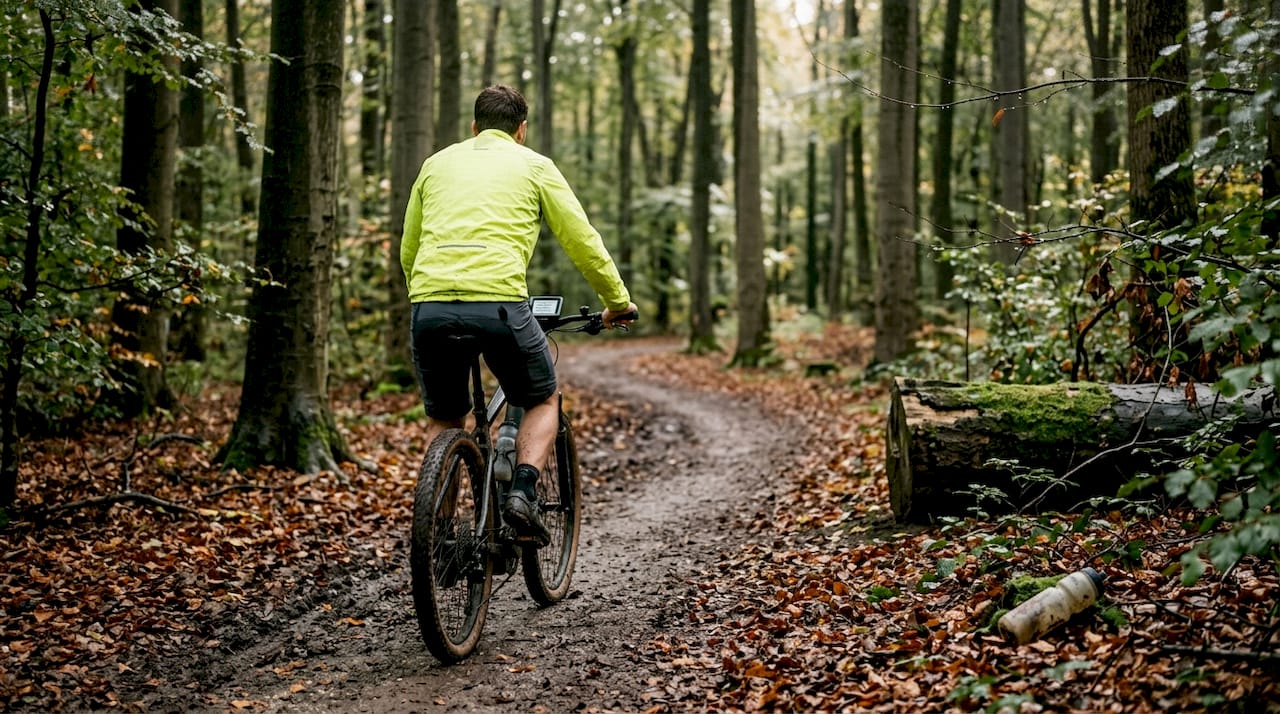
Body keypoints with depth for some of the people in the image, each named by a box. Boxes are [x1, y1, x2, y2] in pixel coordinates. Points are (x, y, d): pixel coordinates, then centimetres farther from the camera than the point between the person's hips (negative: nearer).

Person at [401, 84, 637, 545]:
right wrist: (618, 301, 26)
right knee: (543, 403, 21)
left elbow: (407, 252, 27)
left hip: (430, 307, 3)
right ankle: (522, 494, -1)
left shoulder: (437, 164, 24)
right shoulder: (534, 165, 15)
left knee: (442, 421, 24)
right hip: (499, 304, -3)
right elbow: (583, 243, 14)